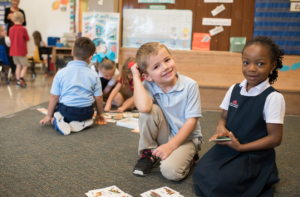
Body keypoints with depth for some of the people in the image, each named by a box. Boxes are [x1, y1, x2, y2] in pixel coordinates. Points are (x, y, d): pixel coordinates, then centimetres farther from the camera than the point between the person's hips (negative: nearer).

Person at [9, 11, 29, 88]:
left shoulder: (11, 29, 0)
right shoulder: (23, 29, -14)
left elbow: (10, 39, 10)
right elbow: (27, 39, -3)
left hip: (13, 51, 5)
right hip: (21, 51, -5)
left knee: (18, 65, 14)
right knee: (25, 66, 4)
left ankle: (18, 81, 16)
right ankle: (21, 80, -9)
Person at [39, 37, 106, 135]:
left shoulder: (61, 73, -4)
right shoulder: (93, 75, -2)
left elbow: (54, 97, -1)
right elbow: (98, 98, 2)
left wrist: (49, 115, 12)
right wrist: (99, 114, 20)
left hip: (66, 110, -1)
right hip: (86, 112, 1)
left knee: (55, 114, 28)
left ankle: (56, 120, -8)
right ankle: (82, 123, -1)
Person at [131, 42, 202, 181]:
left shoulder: (190, 86, -16)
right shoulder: (148, 86, -13)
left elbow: (191, 121, -16)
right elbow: (143, 107, -37)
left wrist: (171, 145, -23)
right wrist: (136, 77, -26)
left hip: (186, 137, -2)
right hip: (164, 135, 2)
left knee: (170, 171, -28)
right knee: (150, 109, -26)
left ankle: (188, 156, 8)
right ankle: (148, 154, -5)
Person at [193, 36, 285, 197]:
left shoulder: (273, 98, -13)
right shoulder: (234, 90, 3)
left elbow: (275, 138, -12)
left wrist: (241, 147, -17)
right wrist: (221, 128, -11)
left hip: (255, 153, -5)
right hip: (227, 146, 5)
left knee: (221, 183, -23)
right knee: (201, 174, -15)